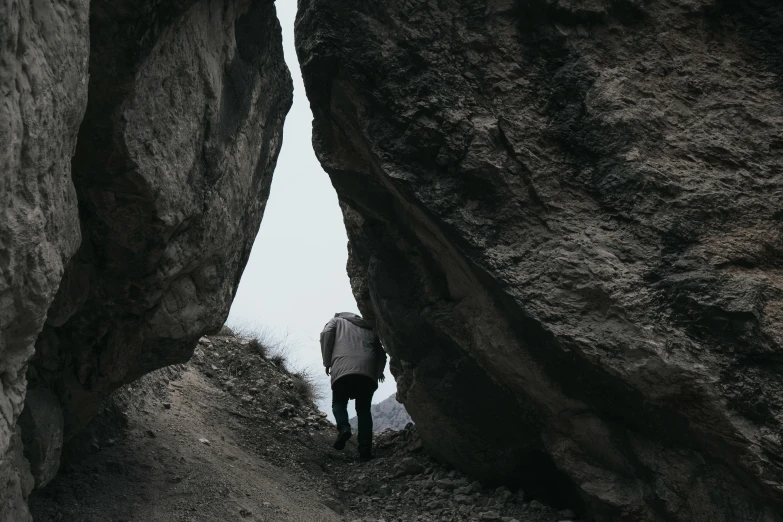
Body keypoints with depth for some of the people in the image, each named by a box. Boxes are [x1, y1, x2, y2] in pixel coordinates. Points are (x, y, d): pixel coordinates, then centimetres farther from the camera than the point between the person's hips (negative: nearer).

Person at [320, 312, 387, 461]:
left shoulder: (337, 321, 24)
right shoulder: (369, 329, 32)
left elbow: (326, 334, 4)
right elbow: (381, 353, 23)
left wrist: (327, 362, 8)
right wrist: (379, 371, 37)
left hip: (342, 370, -2)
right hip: (368, 372, 2)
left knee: (339, 403, 12)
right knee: (364, 409, 9)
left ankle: (343, 427, -18)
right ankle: (365, 449, -6)